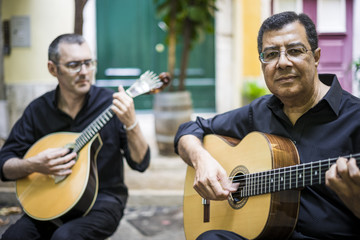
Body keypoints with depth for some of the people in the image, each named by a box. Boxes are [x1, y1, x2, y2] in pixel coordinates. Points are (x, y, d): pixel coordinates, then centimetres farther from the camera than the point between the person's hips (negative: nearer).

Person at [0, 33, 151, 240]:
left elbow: (140, 163, -10)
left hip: (103, 198, -2)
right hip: (53, 199, 3)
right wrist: (34, 165, -17)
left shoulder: (110, 104, -6)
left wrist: (131, 123, -26)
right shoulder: (38, 110, 1)